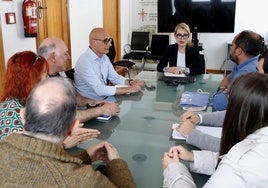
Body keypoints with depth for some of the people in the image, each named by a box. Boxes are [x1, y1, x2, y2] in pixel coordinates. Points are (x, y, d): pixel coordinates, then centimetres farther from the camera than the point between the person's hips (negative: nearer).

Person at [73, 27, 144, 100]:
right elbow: (99, 90, -28)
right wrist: (129, 89, -26)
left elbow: (115, 77, 14)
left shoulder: (104, 57, 6)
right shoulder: (84, 61, -21)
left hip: (105, 98, 8)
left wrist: (131, 82, -7)